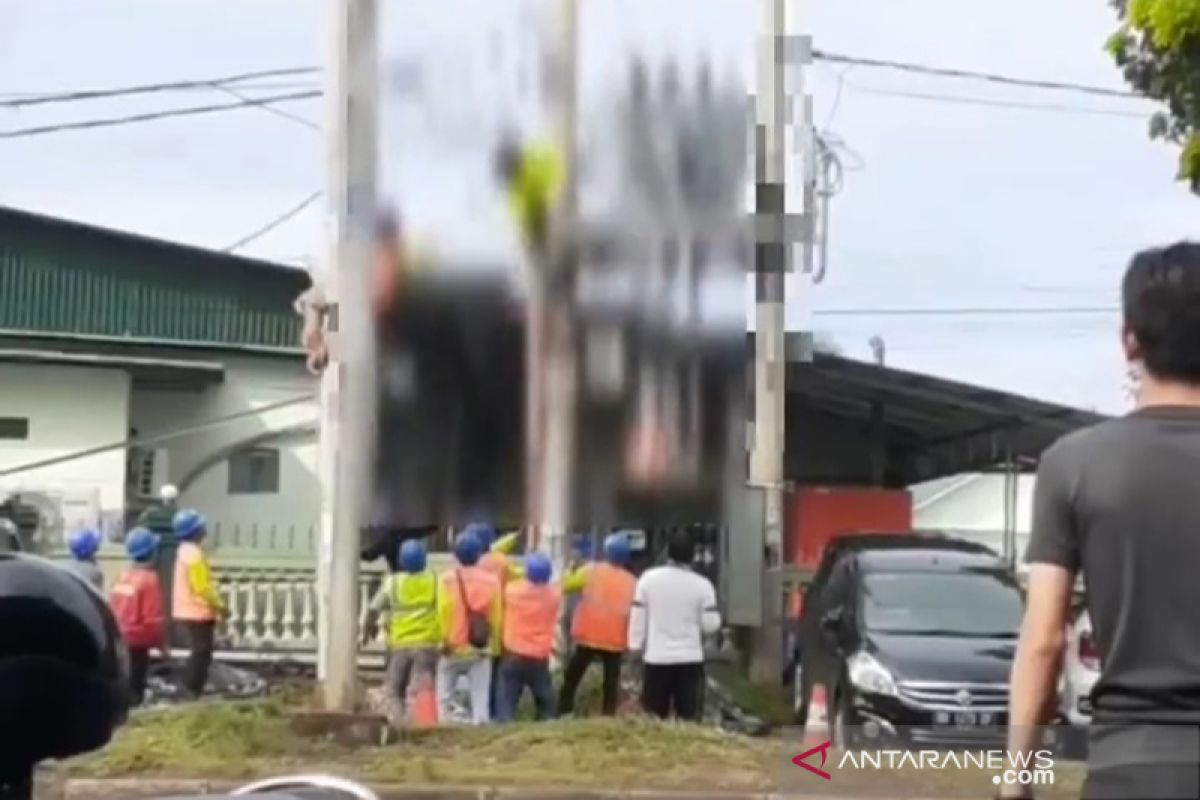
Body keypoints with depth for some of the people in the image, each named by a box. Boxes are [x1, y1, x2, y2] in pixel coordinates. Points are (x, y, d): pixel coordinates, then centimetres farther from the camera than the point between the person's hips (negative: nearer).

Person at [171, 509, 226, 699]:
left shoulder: (186, 551, 13)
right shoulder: (193, 553, -20)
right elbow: (202, 586, -23)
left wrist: (214, 605, 20)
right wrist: (218, 605, -14)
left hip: (190, 610, 10)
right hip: (198, 611, -10)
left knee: (200, 651, 16)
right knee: (202, 651, -5)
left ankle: (191, 688, 19)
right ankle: (192, 690, -3)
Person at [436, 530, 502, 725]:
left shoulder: (448, 579, -8)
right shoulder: (491, 580, -2)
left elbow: (443, 613, -9)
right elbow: (497, 617, 1)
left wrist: (444, 641, -1)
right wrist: (495, 646, 9)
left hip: (453, 647, -1)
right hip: (481, 649, 1)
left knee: (444, 697, 9)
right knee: (481, 699, 4)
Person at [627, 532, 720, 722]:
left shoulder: (649, 578, -2)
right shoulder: (702, 585, -5)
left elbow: (638, 617, 1)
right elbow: (711, 624, -5)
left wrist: (635, 645, 11)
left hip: (656, 657, 1)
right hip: (690, 658, -1)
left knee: (653, 716, 7)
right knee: (689, 717, 0)